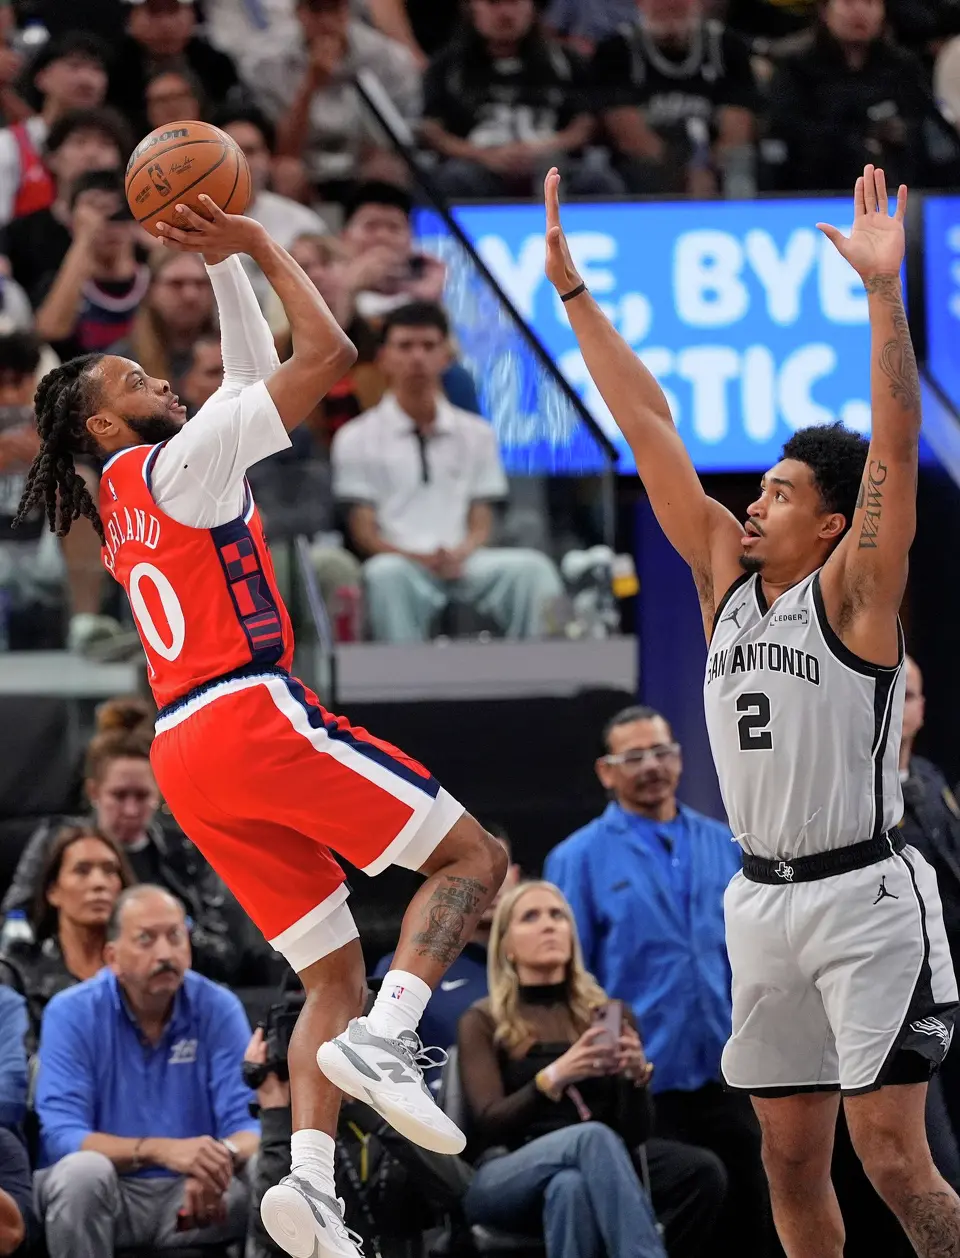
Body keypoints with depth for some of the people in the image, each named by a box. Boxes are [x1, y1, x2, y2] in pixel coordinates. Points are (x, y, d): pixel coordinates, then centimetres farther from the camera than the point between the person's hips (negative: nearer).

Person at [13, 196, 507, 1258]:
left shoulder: (129, 500, 23)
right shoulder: (180, 462, -2)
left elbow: (258, 379, 32)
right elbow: (324, 353, -5)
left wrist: (225, 264, 29)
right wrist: (255, 250, 4)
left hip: (187, 753, 9)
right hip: (252, 714, -9)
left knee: (334, 974, 7)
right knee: (470, 857, -3)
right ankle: (385, 1037, -25)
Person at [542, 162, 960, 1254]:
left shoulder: (852, 590, -7)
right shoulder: (727, 575, 9)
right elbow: (648, 425, 10)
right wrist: (573, 292, 10)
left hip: (863, 897, -7)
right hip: (763, 900, 7)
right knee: (790, 1159, 9)